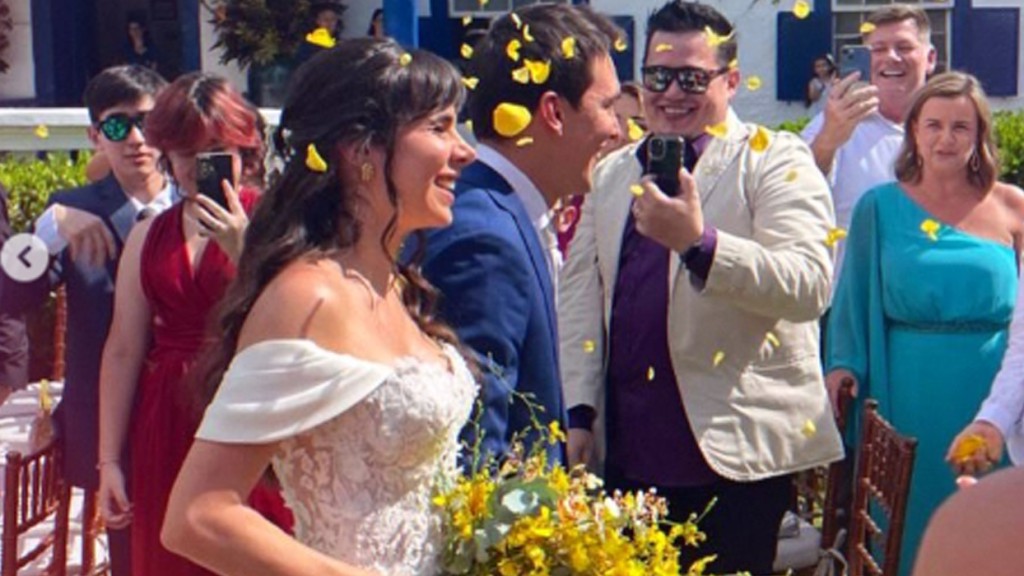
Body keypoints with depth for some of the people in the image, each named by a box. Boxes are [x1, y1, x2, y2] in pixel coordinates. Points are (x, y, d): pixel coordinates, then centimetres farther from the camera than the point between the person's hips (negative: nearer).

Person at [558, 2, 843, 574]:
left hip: (733, 451, -5)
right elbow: (580, 292, 16)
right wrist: (580, 411, 7)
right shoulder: (613, 172, 16)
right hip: (627, 452, 5)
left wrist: (699, 242, -30)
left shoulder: (775, 160, -2)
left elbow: (810, 286, -17)